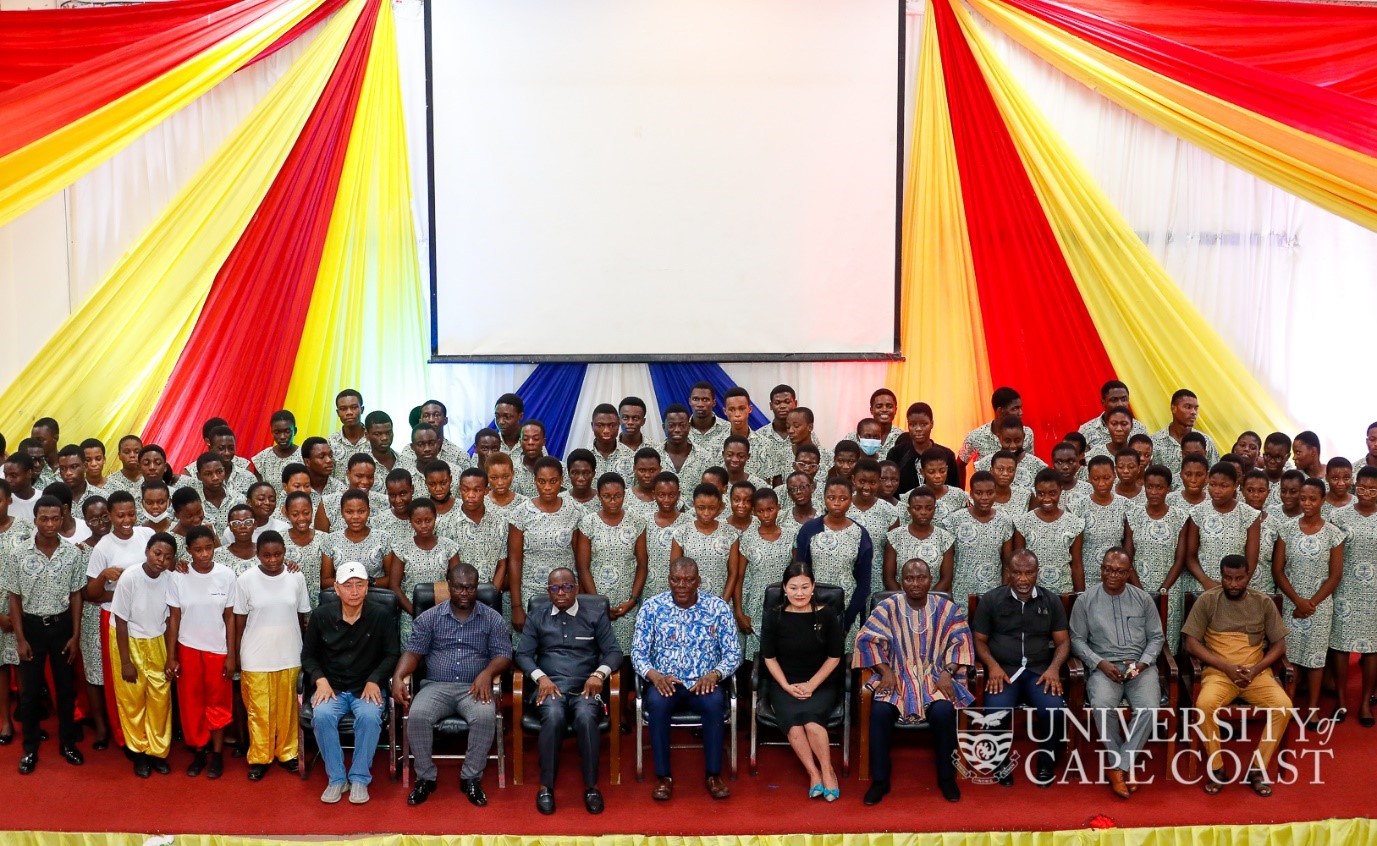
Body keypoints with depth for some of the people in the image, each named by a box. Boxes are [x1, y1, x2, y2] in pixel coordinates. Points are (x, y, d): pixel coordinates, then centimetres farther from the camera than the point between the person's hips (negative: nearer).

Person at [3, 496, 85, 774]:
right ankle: (30, 748, 22)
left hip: (62, 625, 1)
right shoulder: (17, 553, -10)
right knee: (30, 690, 8)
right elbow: (14, 598, -5)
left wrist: (76, 635, -2)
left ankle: (67, 742, 26)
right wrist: (20, 638, -7)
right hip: (32, 626, -1)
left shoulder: (72, 553, -7)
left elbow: (76, 596, 0)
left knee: (66, 687, 11)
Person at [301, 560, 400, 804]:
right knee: (322, 716, -32)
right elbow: (308, 655, 10)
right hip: (331, 687, 1)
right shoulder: (320, 617, 2)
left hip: (366, 688, -1)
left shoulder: (381, 617, -1)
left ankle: (360, 778, -15)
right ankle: (336, 778, -14)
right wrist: (320, 679, -7)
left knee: (370, 717, -34)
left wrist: (374, 680, -12)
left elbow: (392, 654, 2)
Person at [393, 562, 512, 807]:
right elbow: (413, 652, 4)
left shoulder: (492, 618, 7)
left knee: (485, 717, -33)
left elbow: (503, 655, 1)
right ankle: (426, 777, -11)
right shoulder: (429, 617, 8)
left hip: (474, 688, -1)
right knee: (417, 716, -31)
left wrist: (487, 673, -20)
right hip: (436, 686, 1)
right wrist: (398, 677, -16)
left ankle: (471, 778, -14)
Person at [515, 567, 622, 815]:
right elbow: (523, 655, 8)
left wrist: (599, 674, -14)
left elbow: (614, 652, 6)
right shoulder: (536, 618, 16)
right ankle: (546, 787, -23)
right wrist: (541, 677, -11)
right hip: (550, 686, 1)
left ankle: (591, 786, -22)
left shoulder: (596, 615, 12)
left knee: (586, 717, -35)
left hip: (585, 687, 0)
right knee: (553, 717, -35)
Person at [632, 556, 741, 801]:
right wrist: (655, 676, -21)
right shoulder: (652, 607, -1)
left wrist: (713, 674, -19)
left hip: (703, 683, 0)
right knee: (657, 702, -34)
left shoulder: (718, 607, 0)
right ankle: (663, 776, -20)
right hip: (664, 682, 0)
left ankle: (713, 774, -17)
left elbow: (733, 653, 0)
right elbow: (638, 652, -1)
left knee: (715, 702, -33)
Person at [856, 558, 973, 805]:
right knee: (880, 711, -29)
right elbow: (868, 640, -2)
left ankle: (947, 778, -8)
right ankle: (880, 780, -13)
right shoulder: (887, 608, 0)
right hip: (898, 676, 0)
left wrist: (947, 673, -11)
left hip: (935, 676, 0)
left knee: (943, 712, -31)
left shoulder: (947, 608, 4)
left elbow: (961, 643, 3)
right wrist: (886, 672, -12)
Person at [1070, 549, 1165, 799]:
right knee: (1102, 705, -33)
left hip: (1140, 665, 2)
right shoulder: (1085, 600, 3)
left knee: (1149, 707, -29)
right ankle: (1124, 765, -11)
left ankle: (1118, 766, -15)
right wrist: (1100, 663, -12)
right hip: (1104, 665, -1)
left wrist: (1142, 663, -6)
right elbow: (1077, 639, 3)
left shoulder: (1143, 599, 8)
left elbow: (1157, 637, 11)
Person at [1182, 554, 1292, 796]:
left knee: (1284, 706, -26)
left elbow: (1279, 645, 6)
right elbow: (1192, 643, -4)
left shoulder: (1264, 603, 5)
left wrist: (1255, 669, -11)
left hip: (1257, 673, 2)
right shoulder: (1207, 601, -1)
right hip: (1219, 672, -2)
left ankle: (1258, 769, -11)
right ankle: (1217, 768, -13)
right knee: (1205, 704, -33)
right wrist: (1227, 667, -15)